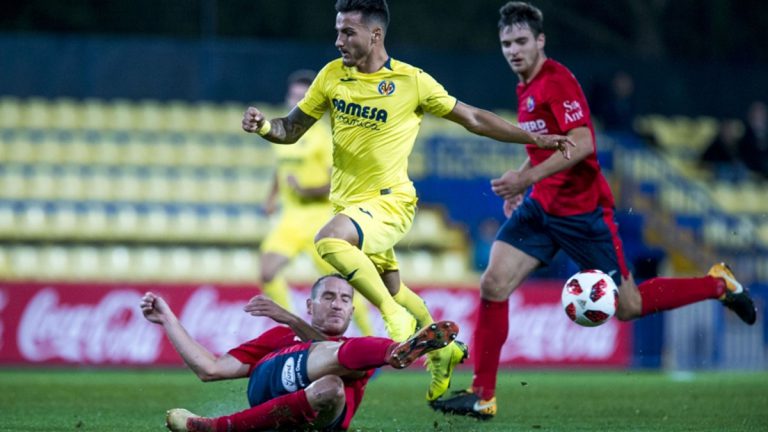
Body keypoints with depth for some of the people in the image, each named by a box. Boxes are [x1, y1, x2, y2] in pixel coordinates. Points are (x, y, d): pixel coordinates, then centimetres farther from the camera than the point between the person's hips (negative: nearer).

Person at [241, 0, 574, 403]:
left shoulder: (412, 81, -12)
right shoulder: (332, 75, 0)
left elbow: (473, 118, -3)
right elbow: (290, 130, 7)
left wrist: (535, 138, -6)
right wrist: (263, 126, -16)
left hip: (388, 202, -6)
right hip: (349, 202, 6)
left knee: (329, 239, -33)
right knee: (391, 289, 19)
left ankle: (396, 316, -18)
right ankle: (443, 349, 45)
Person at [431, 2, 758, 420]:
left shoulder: (557, 81, -16)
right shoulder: (525, 87, 12)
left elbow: (581, 143, -25)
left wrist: (527, 177, -28)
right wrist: (520, 183, 17)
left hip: (581, 209, -8)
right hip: (541, 206, 8)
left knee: (627, 307, 0)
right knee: (493, 284, -8)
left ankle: (719, 284, 21)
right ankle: (482, 396, -4)